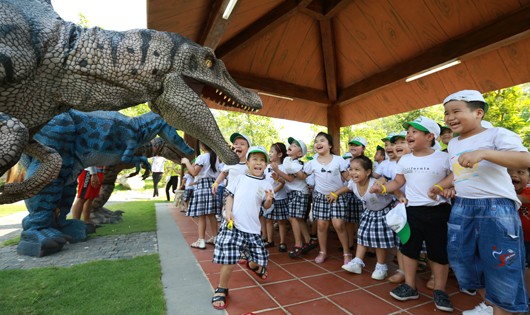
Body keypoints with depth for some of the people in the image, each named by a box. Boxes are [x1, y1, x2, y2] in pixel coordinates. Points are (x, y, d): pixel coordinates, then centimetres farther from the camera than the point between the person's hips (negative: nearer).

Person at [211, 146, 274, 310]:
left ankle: (252, 265, 49)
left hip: (253, 228, 2)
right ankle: (221, 290, 20)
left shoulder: (266, 184, 5)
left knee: (261, 258, 11)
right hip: (233, 225, -2)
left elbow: (266, 207, 6)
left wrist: (269, 200, -16)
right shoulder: (239, 179, 4)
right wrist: (228, 211, -8)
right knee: (229, 260, -7)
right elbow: (230, 196, 8)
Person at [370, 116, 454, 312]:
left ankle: (439, 290, 27)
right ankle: (409, 286, 26)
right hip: (412, 210, 4)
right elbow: (398, 182, 9)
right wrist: (382, 188, -7)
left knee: (439, 251, 8)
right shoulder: (404, 160, 6)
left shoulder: (444, 158, -5)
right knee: (409, 248, 10)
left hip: (438, 211, -3)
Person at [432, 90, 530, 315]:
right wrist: (441, 185, 10)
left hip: (496, 208, -7)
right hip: (461, 207, 7)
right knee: (462, 259, 15)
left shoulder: (496, 134, -9)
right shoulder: (453, 144, 12)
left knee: (499, 266, 2)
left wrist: (483, 153, -35)